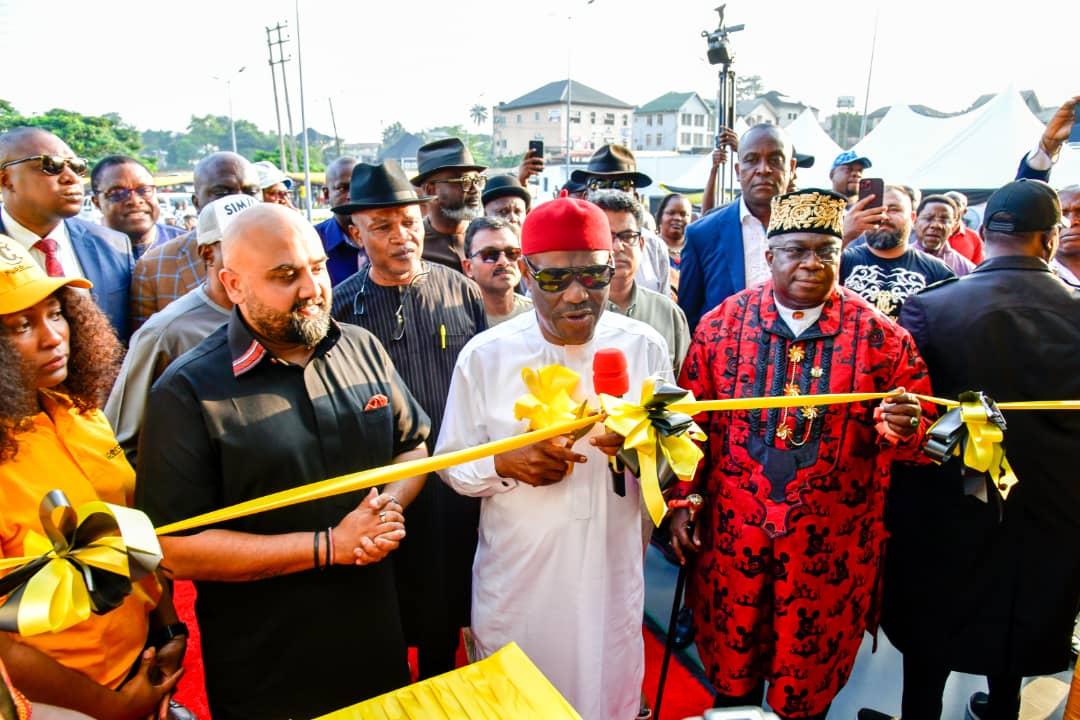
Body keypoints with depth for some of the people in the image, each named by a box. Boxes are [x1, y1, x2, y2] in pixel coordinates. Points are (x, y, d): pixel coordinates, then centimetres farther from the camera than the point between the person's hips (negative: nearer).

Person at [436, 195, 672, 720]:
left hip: (612, 574, 1)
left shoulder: (645, 347, -7)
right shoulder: (484, 356, -10)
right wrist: (504, 463, -23)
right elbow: (452, 464, -3)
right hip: (515, 579, 0)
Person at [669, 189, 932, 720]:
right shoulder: (721, 323, -3)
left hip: (830, 540, 0)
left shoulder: (882, 336, -4)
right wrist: (681, 502, -3)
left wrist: (902, 429, -24)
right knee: (729, 664, 19)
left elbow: (920, 433, -2)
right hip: (732, 530, 1)